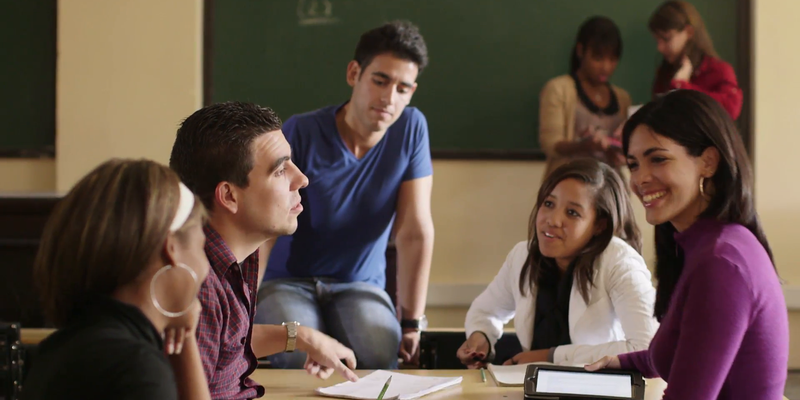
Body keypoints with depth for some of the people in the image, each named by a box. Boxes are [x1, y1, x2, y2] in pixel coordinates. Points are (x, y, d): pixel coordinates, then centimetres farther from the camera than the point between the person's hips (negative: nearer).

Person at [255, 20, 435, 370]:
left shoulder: (411, 129, -7)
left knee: (380, 351, -33)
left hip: (360, 285, 1)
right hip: (288, 282, -1)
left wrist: (411, 322, -12)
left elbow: (416, 232, -9)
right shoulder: (301, 132, -12)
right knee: (300, 354, -34)